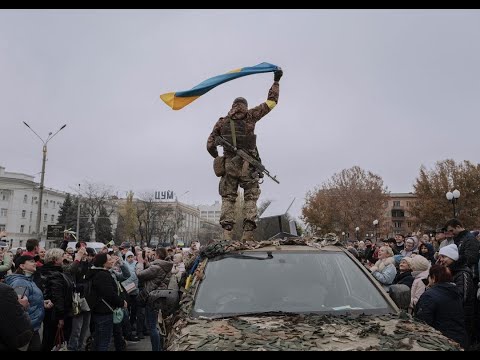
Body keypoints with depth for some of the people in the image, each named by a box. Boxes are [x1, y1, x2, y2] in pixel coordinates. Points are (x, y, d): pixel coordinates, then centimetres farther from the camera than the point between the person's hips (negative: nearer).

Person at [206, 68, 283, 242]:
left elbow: (210, 145, 10)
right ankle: (248, 233, -6)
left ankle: (226, 234, -2)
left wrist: (217, 158, 28)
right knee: (251, 197, 5)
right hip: (248, 165, -2)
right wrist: (276, 81, 19)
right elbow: (271, 102, 10)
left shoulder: (222, 122, 10)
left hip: (229, 165, 2)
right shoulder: (250, 116, 4)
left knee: (228, 198, 8)